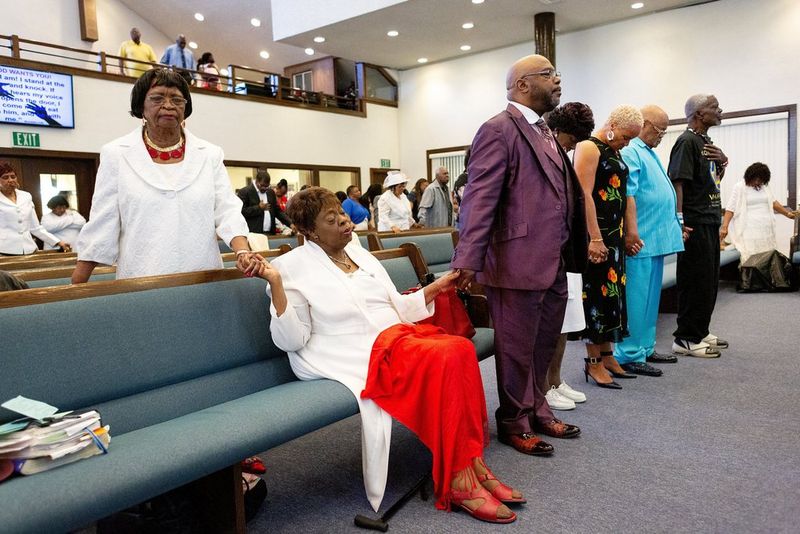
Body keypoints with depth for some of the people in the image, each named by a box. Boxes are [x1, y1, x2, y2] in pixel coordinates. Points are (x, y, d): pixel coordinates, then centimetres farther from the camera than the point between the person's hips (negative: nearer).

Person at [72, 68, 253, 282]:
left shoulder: (210, 155, 6)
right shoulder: (116, 155, 3)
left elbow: (227, 209, -1)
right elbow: (101, 227, 2)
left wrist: (243, 252, -20)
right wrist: (75, 289, -1)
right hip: (140, 283, -1)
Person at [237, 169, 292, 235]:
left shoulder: (271, 192, 15)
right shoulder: (244, 192, -3)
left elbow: (277, 211, 17)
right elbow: (241, 212, -11)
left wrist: (290, 224, 5)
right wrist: (259, 208, -13)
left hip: (270, 234, 5)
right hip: (254, 235, -5)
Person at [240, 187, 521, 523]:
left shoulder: (359, 253, 17)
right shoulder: (293, 267, -2)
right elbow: (291, 340, -10)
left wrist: (437, 287, 11)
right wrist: (275, 282, -19)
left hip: (398, 334, 7)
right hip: (359, 355, -7)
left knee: (461, 348, -21)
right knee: (443, 360, -29)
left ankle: (473, 461, -14)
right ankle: (457, 481, -19)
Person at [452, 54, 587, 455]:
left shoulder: (545, 133, 17)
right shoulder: (499, 130, -10)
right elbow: (480, 199, -19)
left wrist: (573, 253, 15)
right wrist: (467, 260, -26)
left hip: (554, 265, 9)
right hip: (518, 265, -9)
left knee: (543, 348, 19)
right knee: (517, 351, 6)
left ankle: (537, 412, 37)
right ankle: (514, 424, 24)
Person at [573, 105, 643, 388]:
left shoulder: (614, 152, 17)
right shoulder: (589, 148, -9)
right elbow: (585, 195, -18)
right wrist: (595, 238, -22)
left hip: (615, 233, 9)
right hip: (596, 232, -9)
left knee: (612, 291, 11)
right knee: (596, 291, -5)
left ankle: (607, 355, 20)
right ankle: (593, 362, 5)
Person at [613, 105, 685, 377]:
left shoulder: (649, 152, 20)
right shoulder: (630, 152, -10)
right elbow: (628, 196, -20)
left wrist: (675, 225, 24)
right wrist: (632, 233, -26)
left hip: (657, 238, 10)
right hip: (641, 241, -10)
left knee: (651, 298, 15)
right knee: (637, 298, -6)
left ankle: (646, 348, 24)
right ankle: (630, 355, 0)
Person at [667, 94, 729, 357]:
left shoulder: (707, 142, 18)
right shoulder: (687, 141, -11)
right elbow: (677, 182, -20)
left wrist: (723, 162, 5)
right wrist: (679, 220, -26)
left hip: (710, 222, 10)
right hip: (695, 224, -10)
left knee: (709, 281, 15)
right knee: (695, 282, -6)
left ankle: (700, 332, 26)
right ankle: (686, 339, 2)